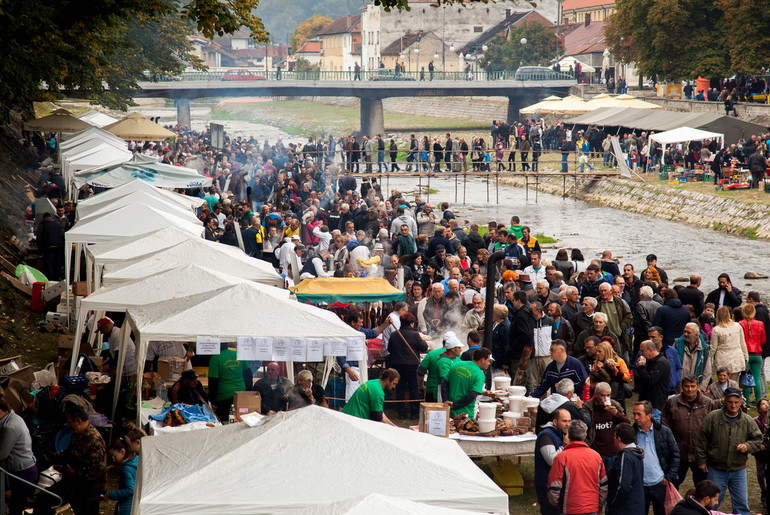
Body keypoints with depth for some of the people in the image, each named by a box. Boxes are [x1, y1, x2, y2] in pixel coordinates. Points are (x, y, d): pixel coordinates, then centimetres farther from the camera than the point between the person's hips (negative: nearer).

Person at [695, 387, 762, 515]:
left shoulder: (748, 421, -2)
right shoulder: (712, 418, -8)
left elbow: (757, 440, 6)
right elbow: (701, 440, -1)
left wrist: (747, 446, -14)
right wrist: (702, 460, -1)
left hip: (738, 470, 2)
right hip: (716, 469, -2)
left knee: (741, 503, 7)